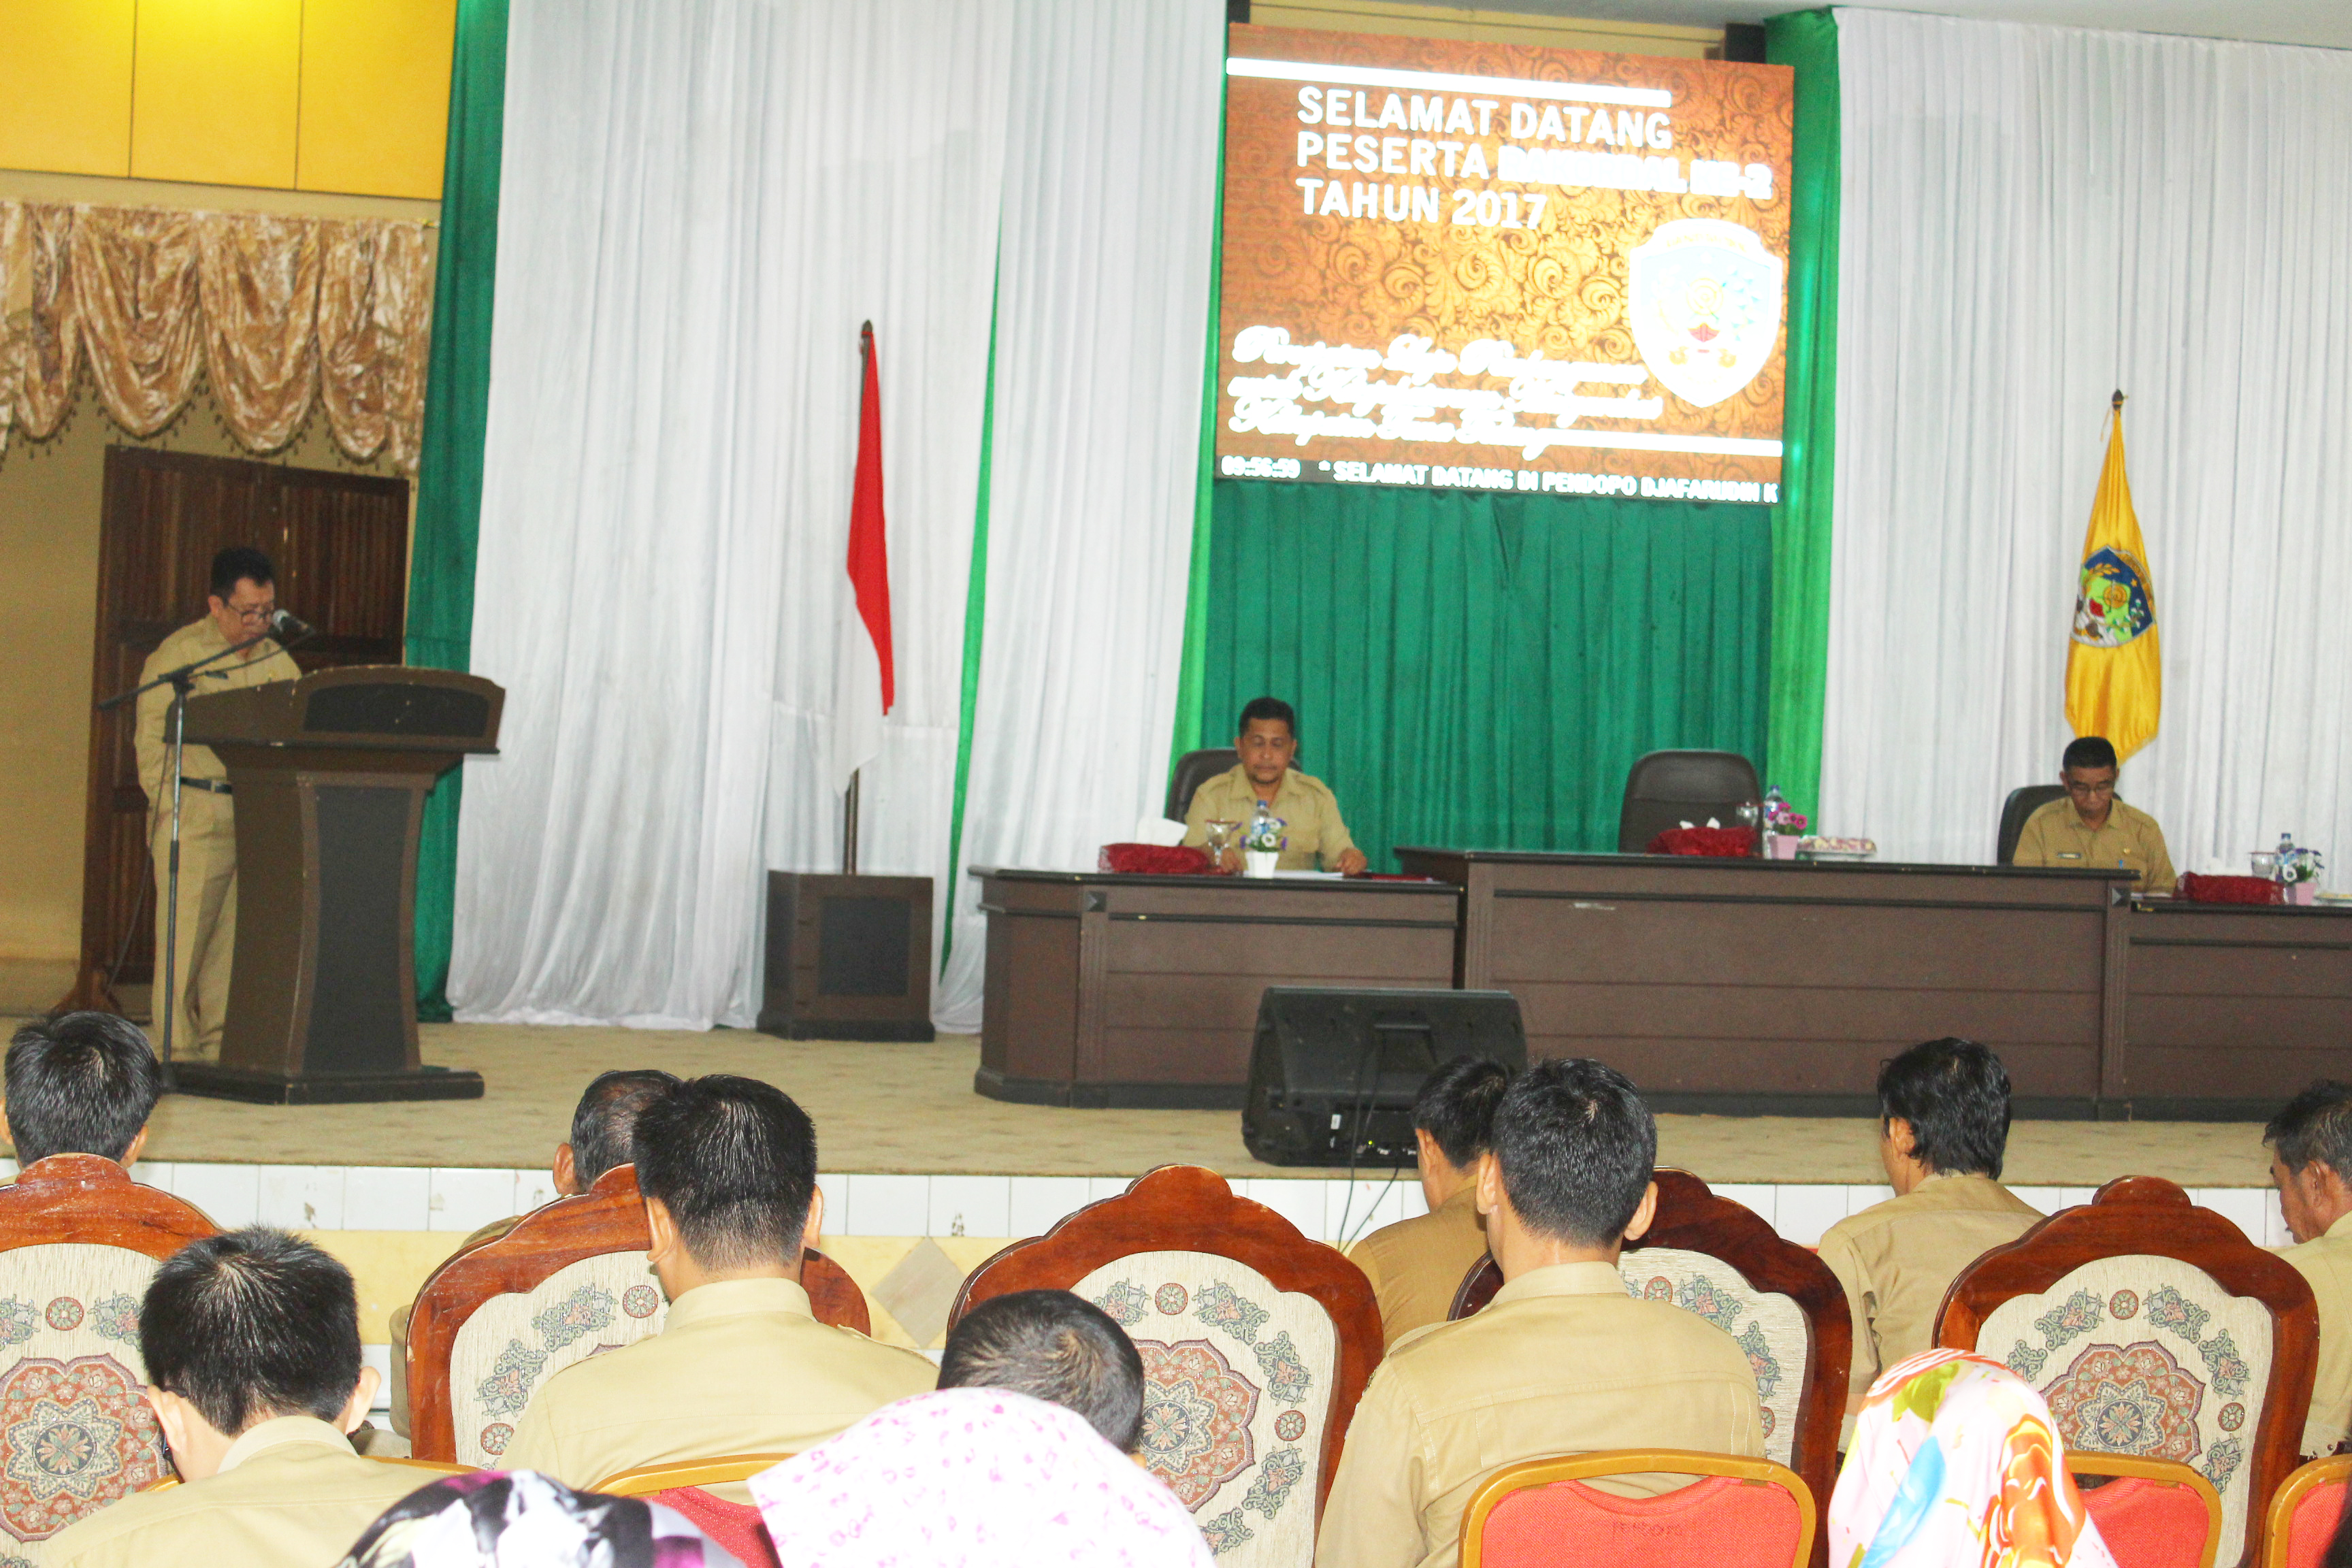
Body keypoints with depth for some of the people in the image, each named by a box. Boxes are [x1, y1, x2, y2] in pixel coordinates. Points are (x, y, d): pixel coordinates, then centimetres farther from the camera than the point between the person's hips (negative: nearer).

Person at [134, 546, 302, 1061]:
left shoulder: (277, 660, 17)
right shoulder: (178, 653, 1)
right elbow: (153, 737, -2)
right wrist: (167, 806, -10)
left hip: (261, 815, 5)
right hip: (195, 812, -5)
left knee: (238, 933, 4)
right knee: (186, 930, -4)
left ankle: (221, 1042, 9)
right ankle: (180, 1047, 0)